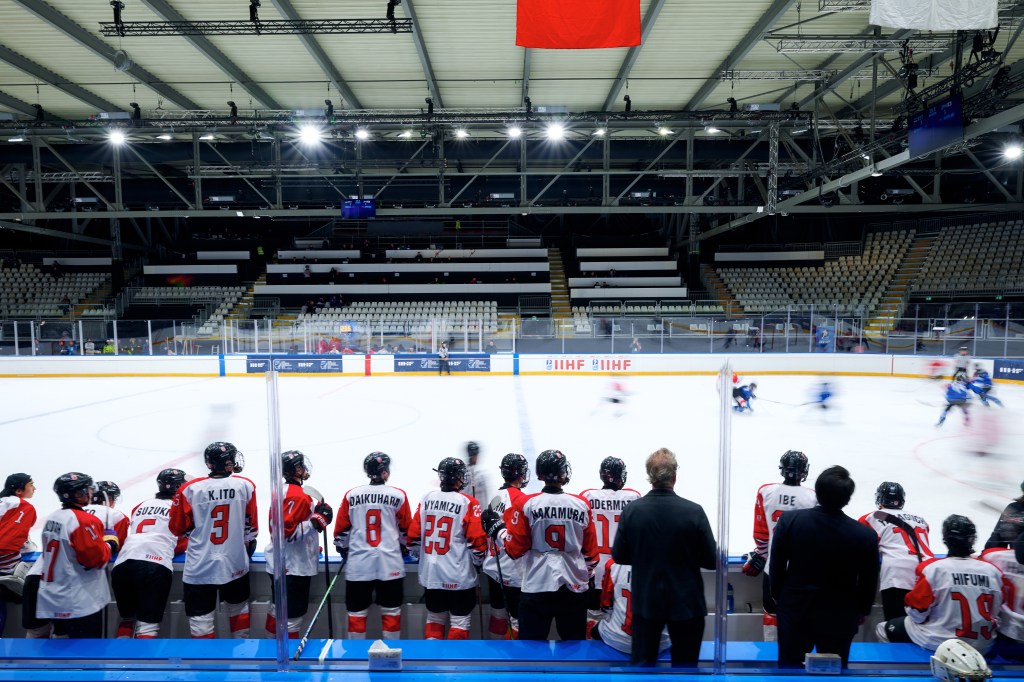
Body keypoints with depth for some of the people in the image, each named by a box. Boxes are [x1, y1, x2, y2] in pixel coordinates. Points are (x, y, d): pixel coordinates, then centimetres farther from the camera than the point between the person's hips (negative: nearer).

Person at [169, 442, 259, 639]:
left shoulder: (190, 489, -8)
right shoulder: (246, 485, -5)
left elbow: (177, 527, 2)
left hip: (199, 568, -2)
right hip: (236, 564, 2)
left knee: (200, 620, 6)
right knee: (239, 606, 25)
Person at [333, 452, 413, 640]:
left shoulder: (351, 495, 0)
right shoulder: (398, 496, -3)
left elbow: (341, 530, 7)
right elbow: (406, 530, 8)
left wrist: (344, 552, 23)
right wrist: (404, 550, 25)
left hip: (358, 565, 1)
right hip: (390, 564, -1)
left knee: (357, 613, 11)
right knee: (391, 611, 10)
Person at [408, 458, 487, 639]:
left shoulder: (426, 499, 1)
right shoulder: (468, 502, -12)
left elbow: (413, 535, 6)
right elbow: (477, 540, -12)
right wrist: (477, 563, 6)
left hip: (430, 574, 5)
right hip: (459, 576, -5)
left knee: (434, 617, 20)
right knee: (461, 621, 7)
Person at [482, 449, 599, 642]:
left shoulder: (526, 504, -9)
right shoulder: (582, 505, -2)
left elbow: (515, 549, -6)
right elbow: (591, 551, 5)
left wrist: (496, 528, 10)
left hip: (537, 587, -2)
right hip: (575, 586, 2)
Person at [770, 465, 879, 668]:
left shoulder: (790, 520, -16)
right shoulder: (866, 535, -18)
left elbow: (776, 564, -5)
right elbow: (868, 582, -3)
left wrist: (778, 595, 12)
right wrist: (862, 611, 15)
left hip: (794, 610, 1)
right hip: (840, 617, 0)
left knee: (789, 667, 15)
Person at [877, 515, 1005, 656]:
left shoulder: (932, 568, -18)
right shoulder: (993, 571, -8)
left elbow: (917, 614, -11)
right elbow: (996, 611, 6)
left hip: (937, 644, -4)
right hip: (983, 647, 5)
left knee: (883, 629, 15)